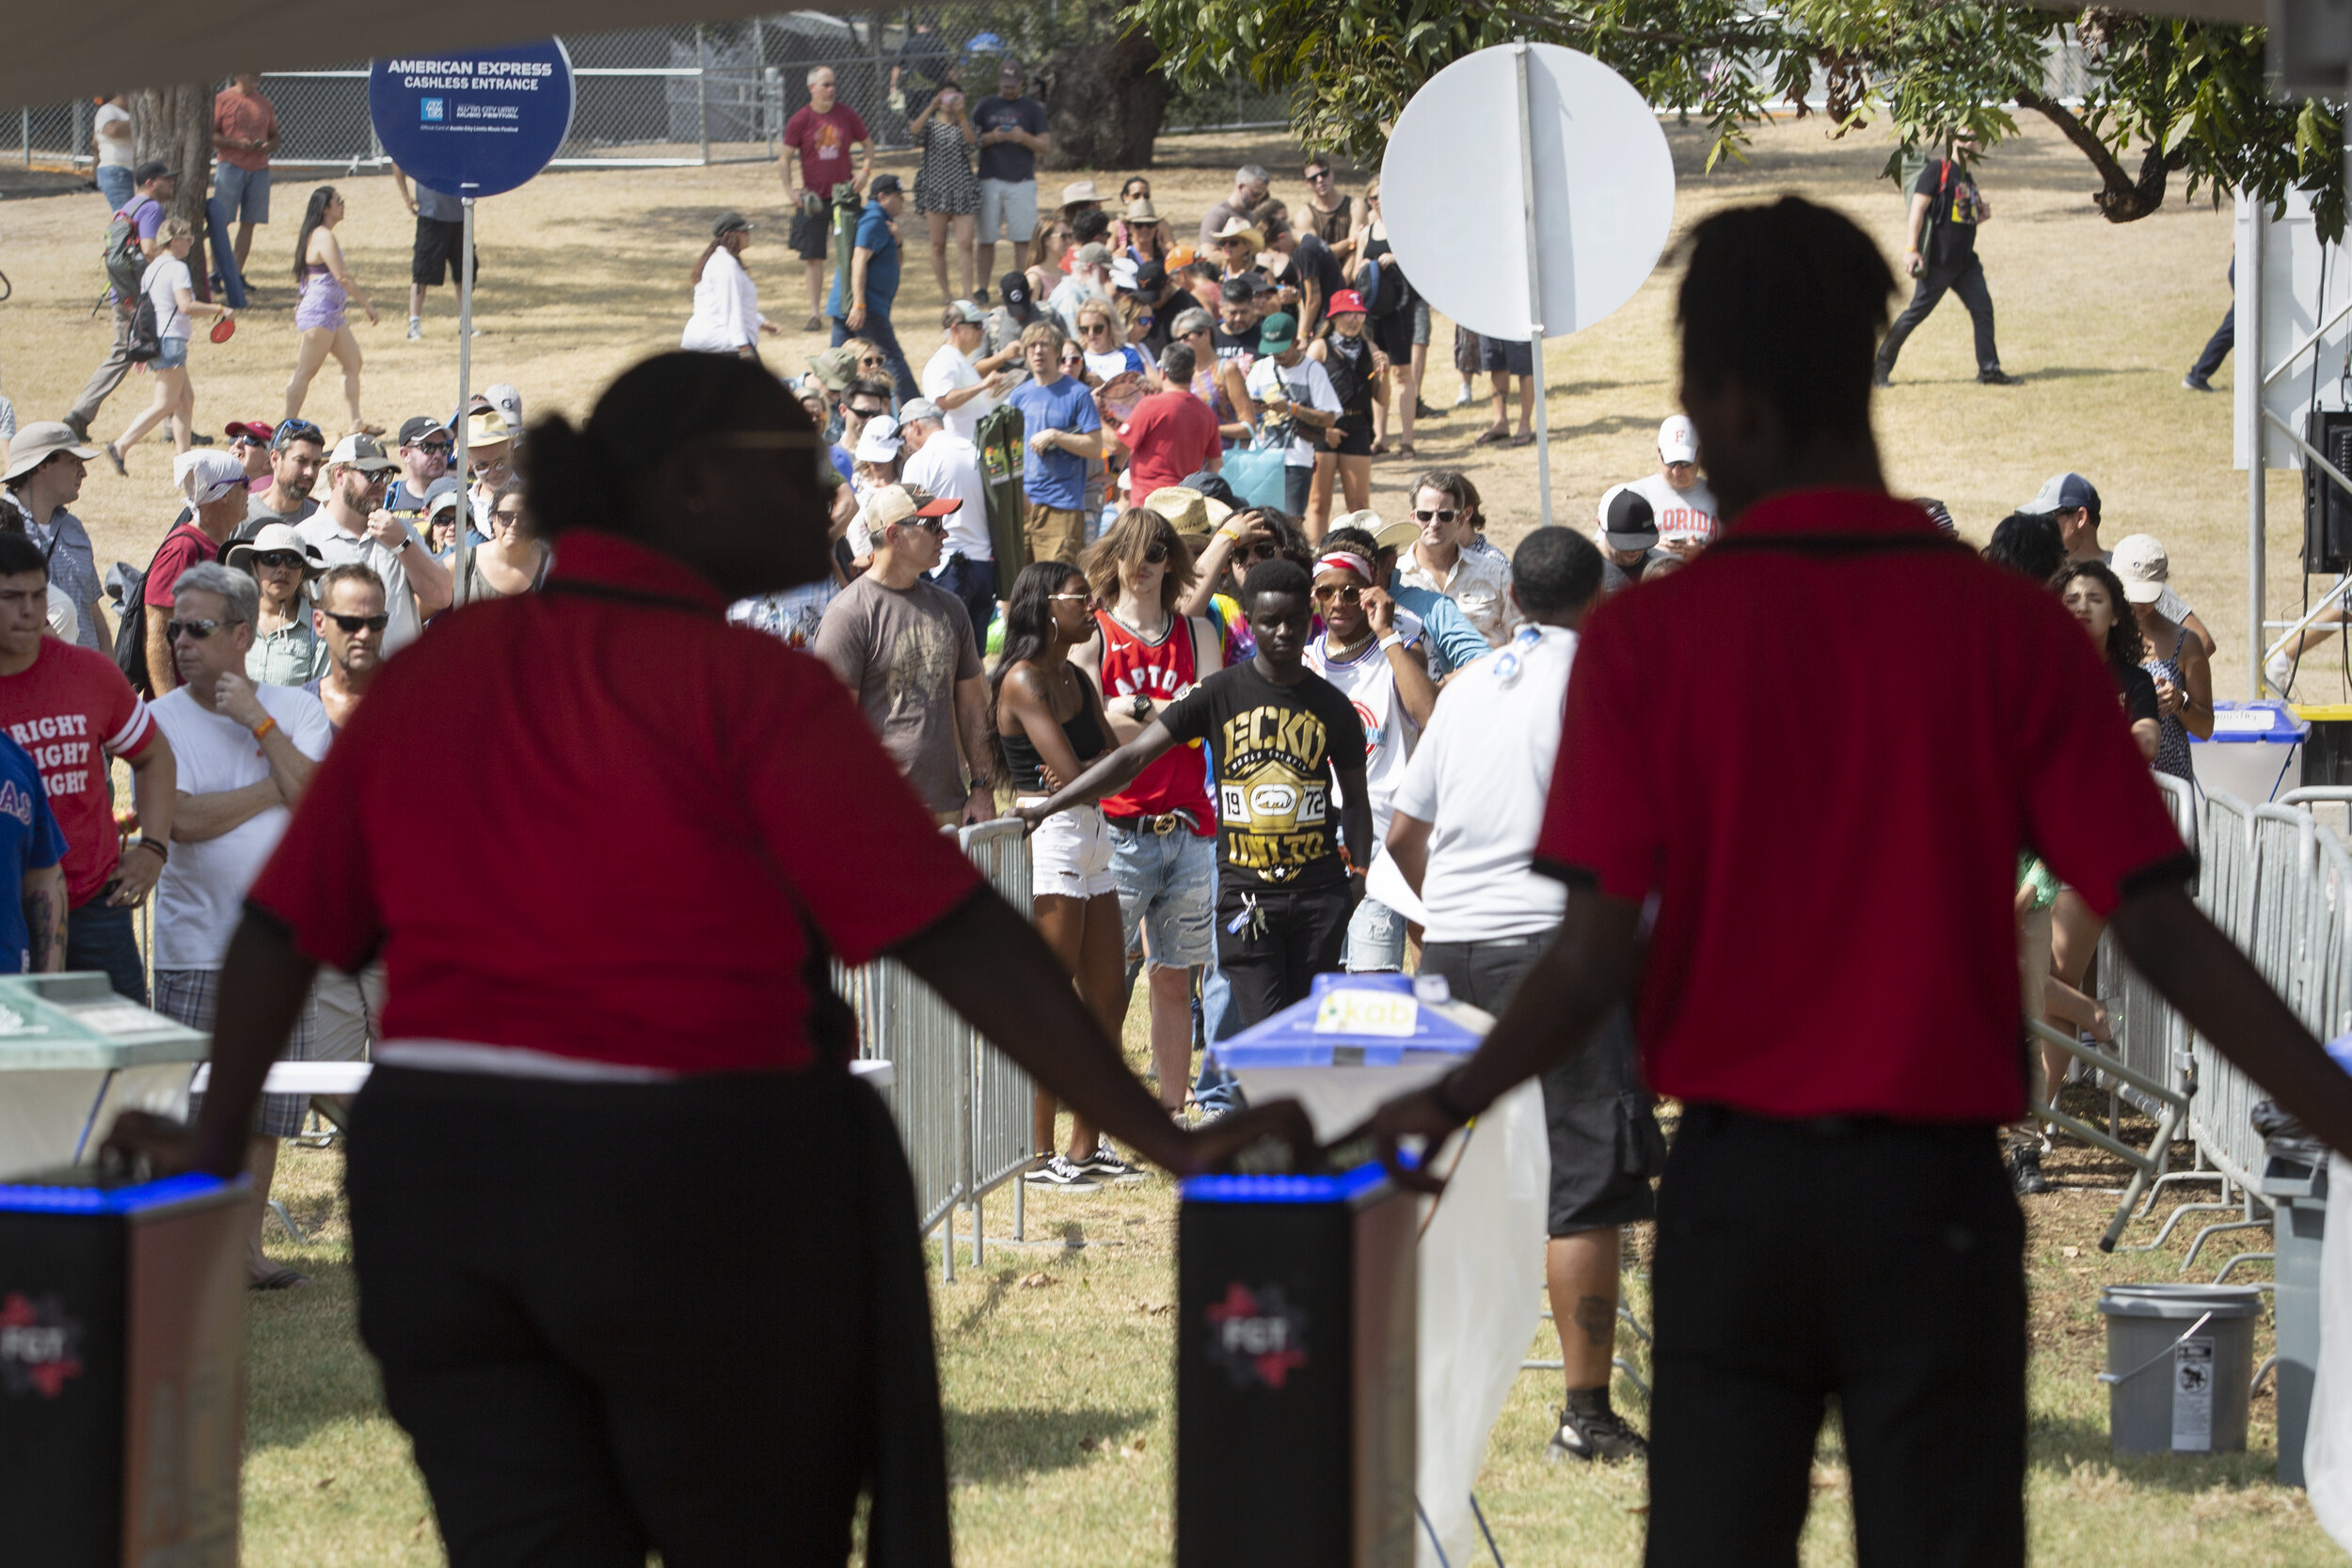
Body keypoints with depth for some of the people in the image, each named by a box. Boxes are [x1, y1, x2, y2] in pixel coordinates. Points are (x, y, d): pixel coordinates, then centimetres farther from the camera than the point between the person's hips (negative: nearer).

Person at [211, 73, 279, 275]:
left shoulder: (265, 104, 16)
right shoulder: (222, 100, 0)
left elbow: (275, 137, 21)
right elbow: (209, 135, -4)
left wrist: (268, 146, -3)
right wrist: (237, 143, -16)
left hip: (259, 169, 5)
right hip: (230, 165, -5)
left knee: (249, 224, 3)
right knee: (221, 221, -6)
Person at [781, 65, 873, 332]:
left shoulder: (846, 115, 1)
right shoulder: (800, 120, -5)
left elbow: (867, 143, 15)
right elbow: (786, 157, 0)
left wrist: (865, 170, -1)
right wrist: (790, 189, -11)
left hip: (844, 193, 2)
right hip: (813, 198, -2)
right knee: (814, 257, 0)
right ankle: (815, 313, 6)